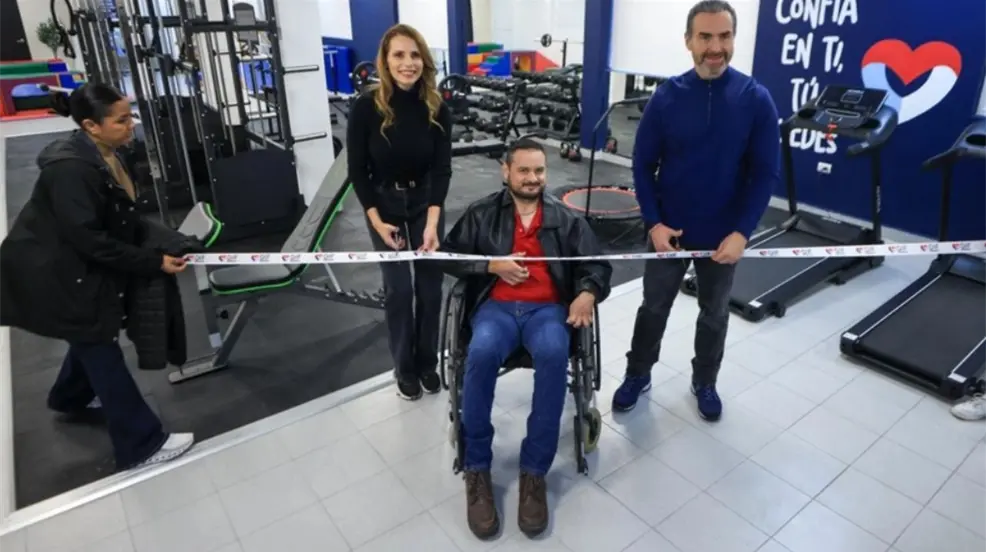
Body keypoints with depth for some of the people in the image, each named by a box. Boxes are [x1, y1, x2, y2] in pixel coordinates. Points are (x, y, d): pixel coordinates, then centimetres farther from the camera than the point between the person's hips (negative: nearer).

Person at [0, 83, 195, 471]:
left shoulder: (103, 156, 1)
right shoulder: (71, 169, -29)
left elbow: (119, 218, 8)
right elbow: (90, 240, -30)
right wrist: (153, 263, -27)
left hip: (81, 267, 10)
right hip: (56, 275, -10)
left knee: (95, 335, 26)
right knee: (102, 350, -5)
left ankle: (71, 397, 55)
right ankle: (142, 446, 5)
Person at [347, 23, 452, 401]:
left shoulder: (437, 109, -13)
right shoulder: (367, 107, -18)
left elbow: (442, 168, -13)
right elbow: (357, 168, -11)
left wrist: (432, 222, -23)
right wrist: (377, 220, -14)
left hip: (426, 202, 2)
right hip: (383, 204, -2)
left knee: (430, 285, 7)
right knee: (399, 288, 1)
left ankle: (428, 362, 27)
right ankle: (405, 367, 22)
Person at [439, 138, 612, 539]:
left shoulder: (566, 219, 17)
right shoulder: (482, 213, 15)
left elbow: (597, 265, 11)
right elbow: (449, 256, 12)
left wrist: (587, 293, -12)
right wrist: (492, 265, -4)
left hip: (547, 308, 1)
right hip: (495, 306, 0)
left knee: (554, 355, -35)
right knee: (482, 353, -35)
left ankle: (534, 471, -23)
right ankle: (477, 469, -19)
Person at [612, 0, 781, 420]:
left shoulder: (756, 99, -10)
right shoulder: (667, 96, -9)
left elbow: (765, 173, -7)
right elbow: (643, 164, -4)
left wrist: (742, 231, -15)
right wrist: (654, 221, -12)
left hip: (724, 235, 0)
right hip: (668, 231, 0)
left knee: (714, 314, 17)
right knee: (654, 308, 14)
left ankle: (704, 382, 39)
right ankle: (637, 376, 35)